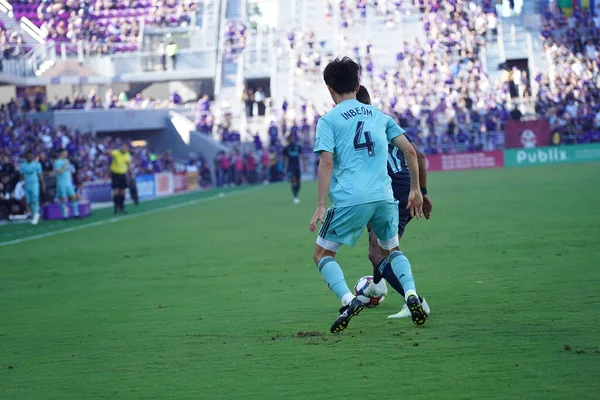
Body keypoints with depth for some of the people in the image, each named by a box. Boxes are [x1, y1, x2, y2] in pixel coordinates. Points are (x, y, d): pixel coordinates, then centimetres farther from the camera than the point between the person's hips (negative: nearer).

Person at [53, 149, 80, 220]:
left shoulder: (66, 161, 14)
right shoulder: (57, 162, -8)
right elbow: (59, 172, -19)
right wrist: (65, 165, -20)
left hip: (68, 183, 7)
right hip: (61, 184, -7)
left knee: (74, 197, 1)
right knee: (63, 200, -4)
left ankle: (76, 214, 6)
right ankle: (65, 215, 3)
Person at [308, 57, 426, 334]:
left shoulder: (328, 120, 4)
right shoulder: (378, 115, 17)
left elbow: (327, 162, -8)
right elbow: (410, 150, 12)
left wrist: (320, 207, -9)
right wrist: (416, 190, 20)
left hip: (349, 199, -4)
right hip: (384, 197, 4)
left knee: (322, 254, 10)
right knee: (392, 250, 26)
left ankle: (348, 300, -14)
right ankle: (411, 294, 0)